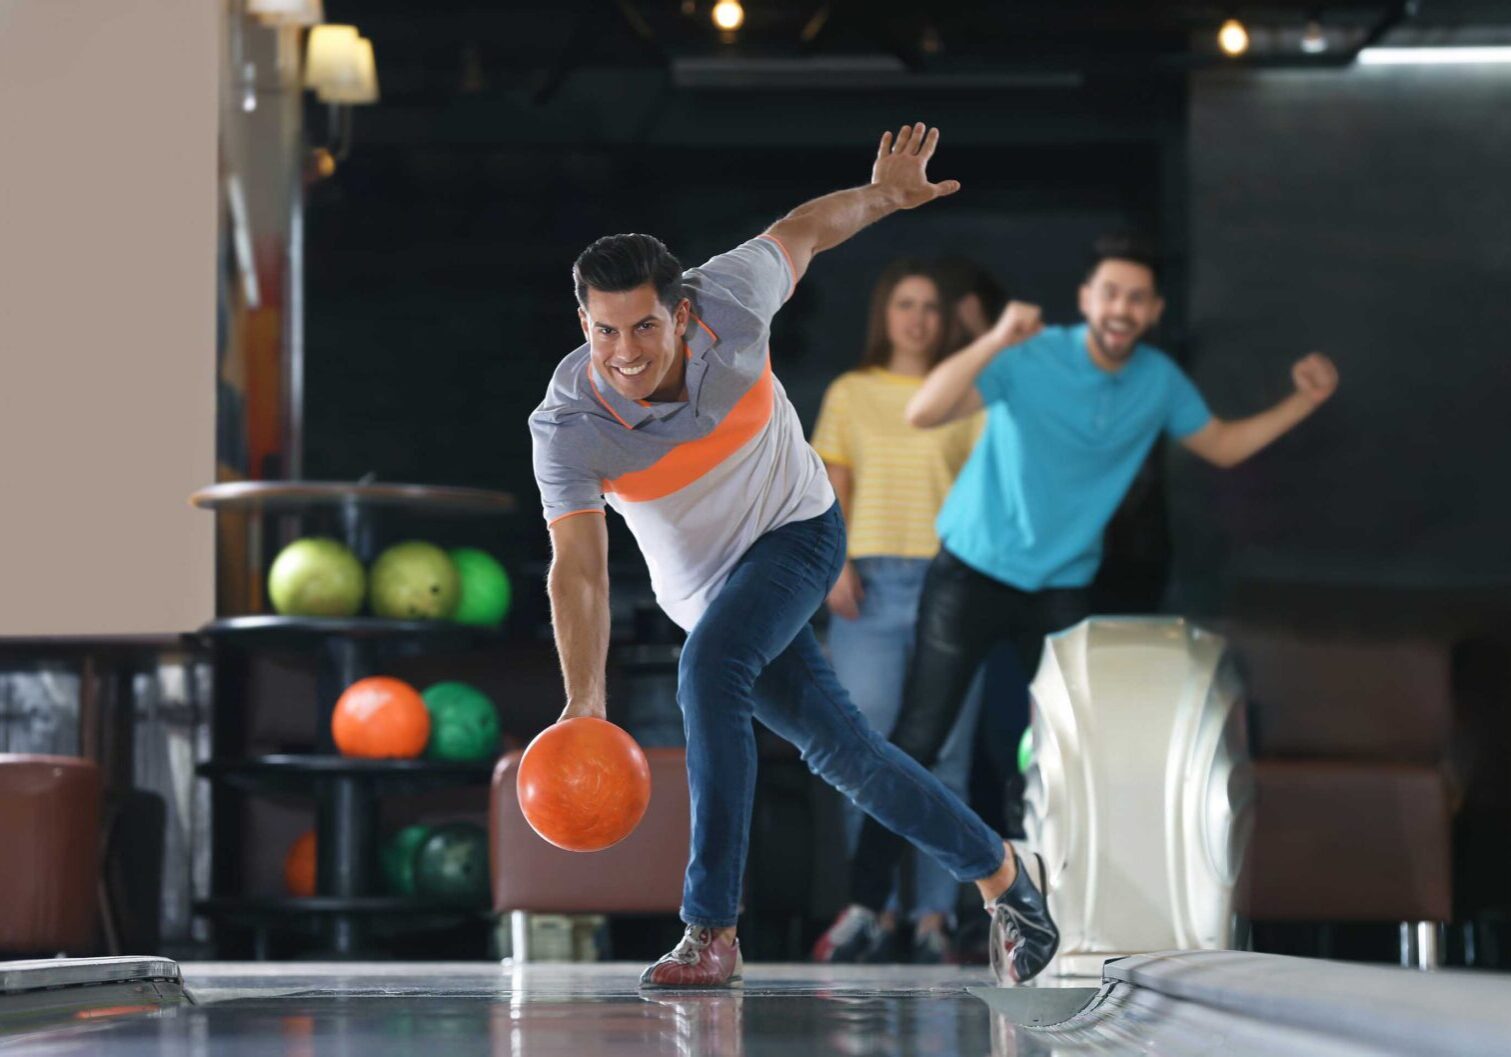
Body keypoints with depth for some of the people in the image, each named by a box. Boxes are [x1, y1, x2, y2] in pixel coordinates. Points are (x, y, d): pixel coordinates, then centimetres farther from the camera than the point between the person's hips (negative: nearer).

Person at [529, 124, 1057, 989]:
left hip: (799, 530, -2)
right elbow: (579, 568, -31)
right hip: (708, 586, 2)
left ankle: (713, 931, -26)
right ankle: (999, 873, 25)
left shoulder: (728, 302, -25)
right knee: (842, 751, 0)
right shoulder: (565, 429, -26)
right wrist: (585, 702, -42)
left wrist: (884, 193, 9)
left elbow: (800, 232, -4)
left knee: (710, 668, -29)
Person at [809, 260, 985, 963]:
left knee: (944, 753, -3)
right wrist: (833, 560, -5)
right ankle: (877, 912, -1)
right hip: (870, 583, 1)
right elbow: (831, 486, 10)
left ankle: (933, 917, -1)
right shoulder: (850, 394, 14)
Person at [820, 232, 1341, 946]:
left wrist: (1303, 403, 1)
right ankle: (864, 903, 2)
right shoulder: (1031, 358, -18)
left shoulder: (1159, 381, -1)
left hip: (1063, 588, 4)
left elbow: (1223, 445, 15)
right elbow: (922, 413, -30)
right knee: (917, 742, -4)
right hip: (974, 572, -4)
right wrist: (996, 341, -42)